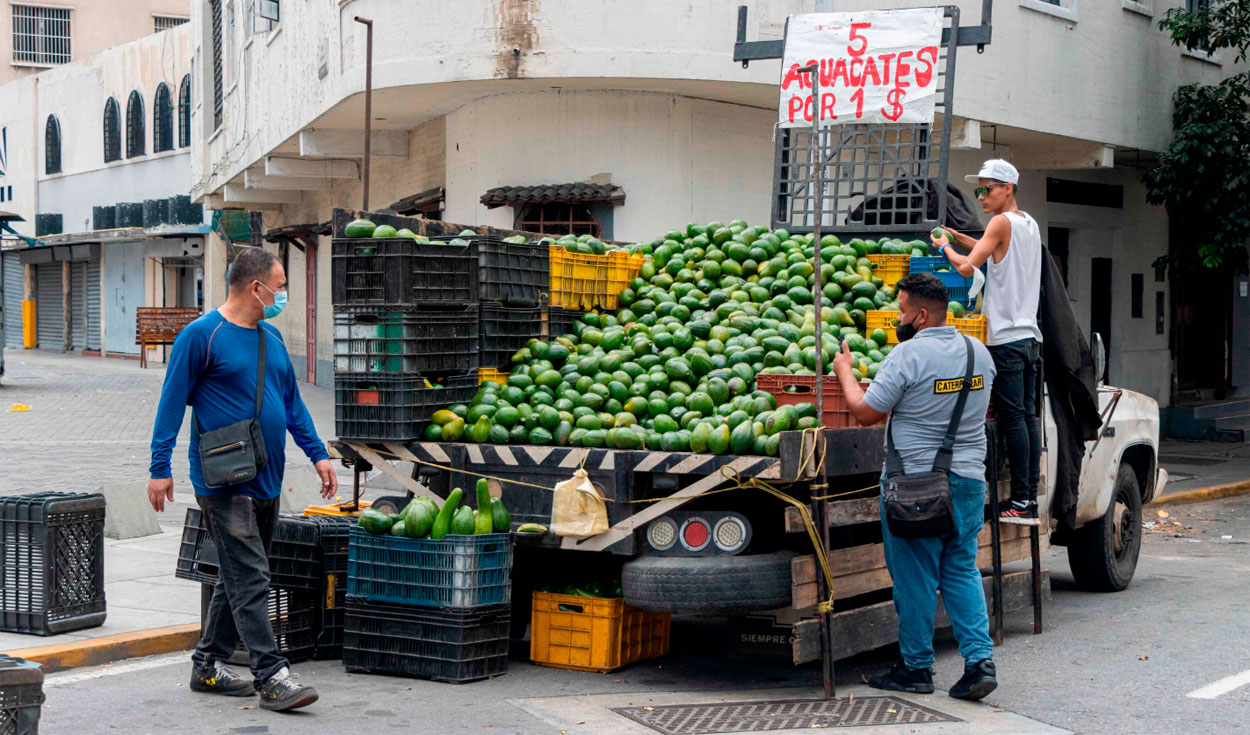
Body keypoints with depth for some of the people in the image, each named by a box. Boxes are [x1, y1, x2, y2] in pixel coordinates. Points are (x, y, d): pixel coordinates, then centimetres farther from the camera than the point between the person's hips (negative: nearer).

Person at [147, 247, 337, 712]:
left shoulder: (271, 338, 14)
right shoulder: (202, 335, -9)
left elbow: (292, 402, 22)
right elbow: (172, 402, -8)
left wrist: (317, 453, 15)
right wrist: (160, 468, -10)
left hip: (266, 481, 8)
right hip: (224, 481, -8)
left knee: (239, 577, 13)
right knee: (250, 580, -10)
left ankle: (208, 667, 23)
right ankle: (271, 678, -9)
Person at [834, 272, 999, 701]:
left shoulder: (909, 355, -15)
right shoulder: (979, 353, 6)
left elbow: (865, 412, -11)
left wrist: (845, 372, 4)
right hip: (969, 480, 6)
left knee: (914, 577, 5)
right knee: (962, 572, 12)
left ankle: (917, 668, 13)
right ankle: (980, 661, 2)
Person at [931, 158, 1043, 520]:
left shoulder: (1002, 222, -9)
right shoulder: (1030, 224, 17)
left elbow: (967, 267, -14)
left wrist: (945, 246, 3)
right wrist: (959, 238, 23)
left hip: (1008, 337, -8)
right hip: (1030, 335, 8)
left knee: (1012, 417, -8)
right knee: (1028, 416, 7)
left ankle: (1021, 500, -9)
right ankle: (1031, 498, 8)